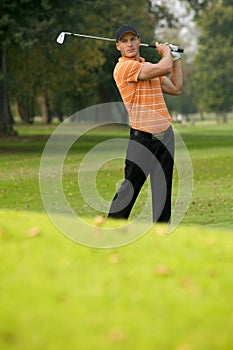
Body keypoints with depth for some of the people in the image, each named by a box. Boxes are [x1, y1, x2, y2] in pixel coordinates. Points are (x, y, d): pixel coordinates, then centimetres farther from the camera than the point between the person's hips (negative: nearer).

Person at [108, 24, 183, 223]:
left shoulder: (148, 67, 18)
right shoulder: (124, 67, -11)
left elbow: (175, 88, 23)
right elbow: (164, 68, -18)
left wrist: (176, 58, 20)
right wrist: (166, 53, 3)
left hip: (165, 135, 7)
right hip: (142, 137, -7)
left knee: (162, 190, 6)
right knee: (130, 188, -5)